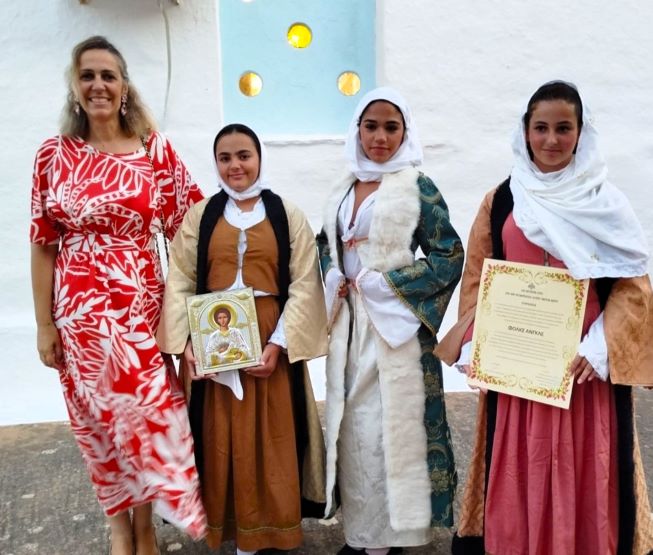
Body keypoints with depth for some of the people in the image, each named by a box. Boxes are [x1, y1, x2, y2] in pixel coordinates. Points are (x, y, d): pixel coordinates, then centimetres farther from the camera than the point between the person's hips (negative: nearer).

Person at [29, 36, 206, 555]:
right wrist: (44, 323, 1)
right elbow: (44, 245, 2)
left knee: (148, 415, 5)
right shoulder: (54, 154, 0)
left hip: (140, 307, -1)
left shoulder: (156, 150, -2)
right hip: (78, 310, 1)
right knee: (96, 419, 12)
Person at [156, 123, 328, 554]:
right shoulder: (199, 217, 6)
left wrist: (279, 343, -12)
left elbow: (304, 286, -3)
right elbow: (180, 284, 2)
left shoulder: (288, 216, 3)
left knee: (271, 438, 6)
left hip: (271, 344, -1)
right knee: (223, 440, 8)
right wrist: (186, 341, -10)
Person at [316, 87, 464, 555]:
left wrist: (383, 284, -12)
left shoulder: (418, 188, -5)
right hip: (348, 325, 6)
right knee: (350, 428, 11)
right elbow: (327, 245, 20)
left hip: (394, 325, -5)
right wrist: (335, 280, -1)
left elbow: (450, 258, -8)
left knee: (388, 428, 0)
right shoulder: (345, 190, 11)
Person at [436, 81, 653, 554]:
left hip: (582, 363, -1)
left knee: (583, 474, 5)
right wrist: (474, 345, -5)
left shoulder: (605, 202, 1)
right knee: (517, 474, 9)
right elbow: (476, 280, 7)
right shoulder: (500, 202, 6)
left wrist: (600, 348, -14)